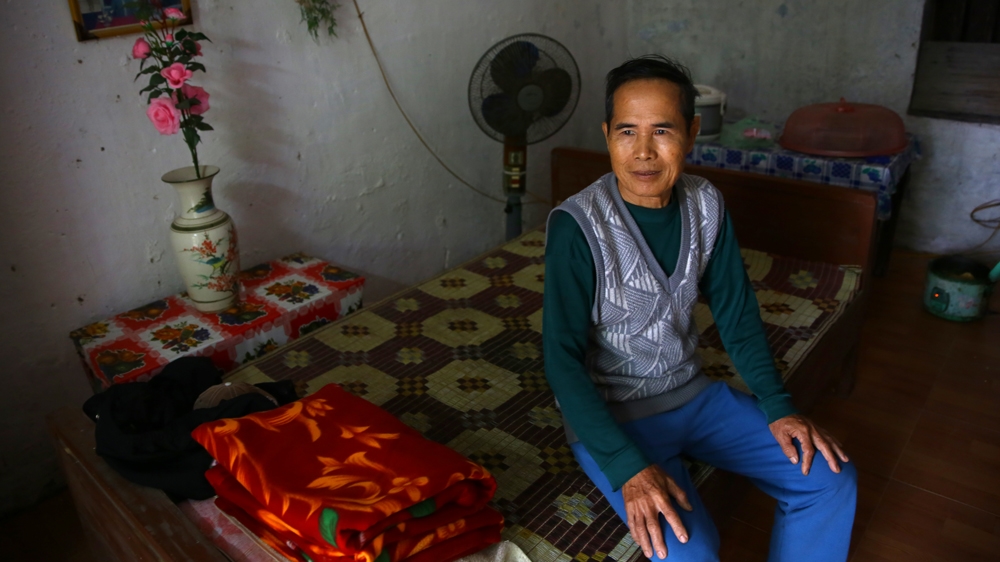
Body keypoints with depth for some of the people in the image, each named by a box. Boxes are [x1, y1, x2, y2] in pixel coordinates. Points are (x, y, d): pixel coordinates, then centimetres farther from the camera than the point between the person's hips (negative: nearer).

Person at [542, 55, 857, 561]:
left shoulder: (706, 206, -4)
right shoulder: (577, 225, -22)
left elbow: (736, 312, 5)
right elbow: (563, 361, -21)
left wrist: (778, 406, -4)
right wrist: (627, 468, -27)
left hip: (692, 393, 6)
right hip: (609, 413, -5)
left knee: (832, 480, 2)